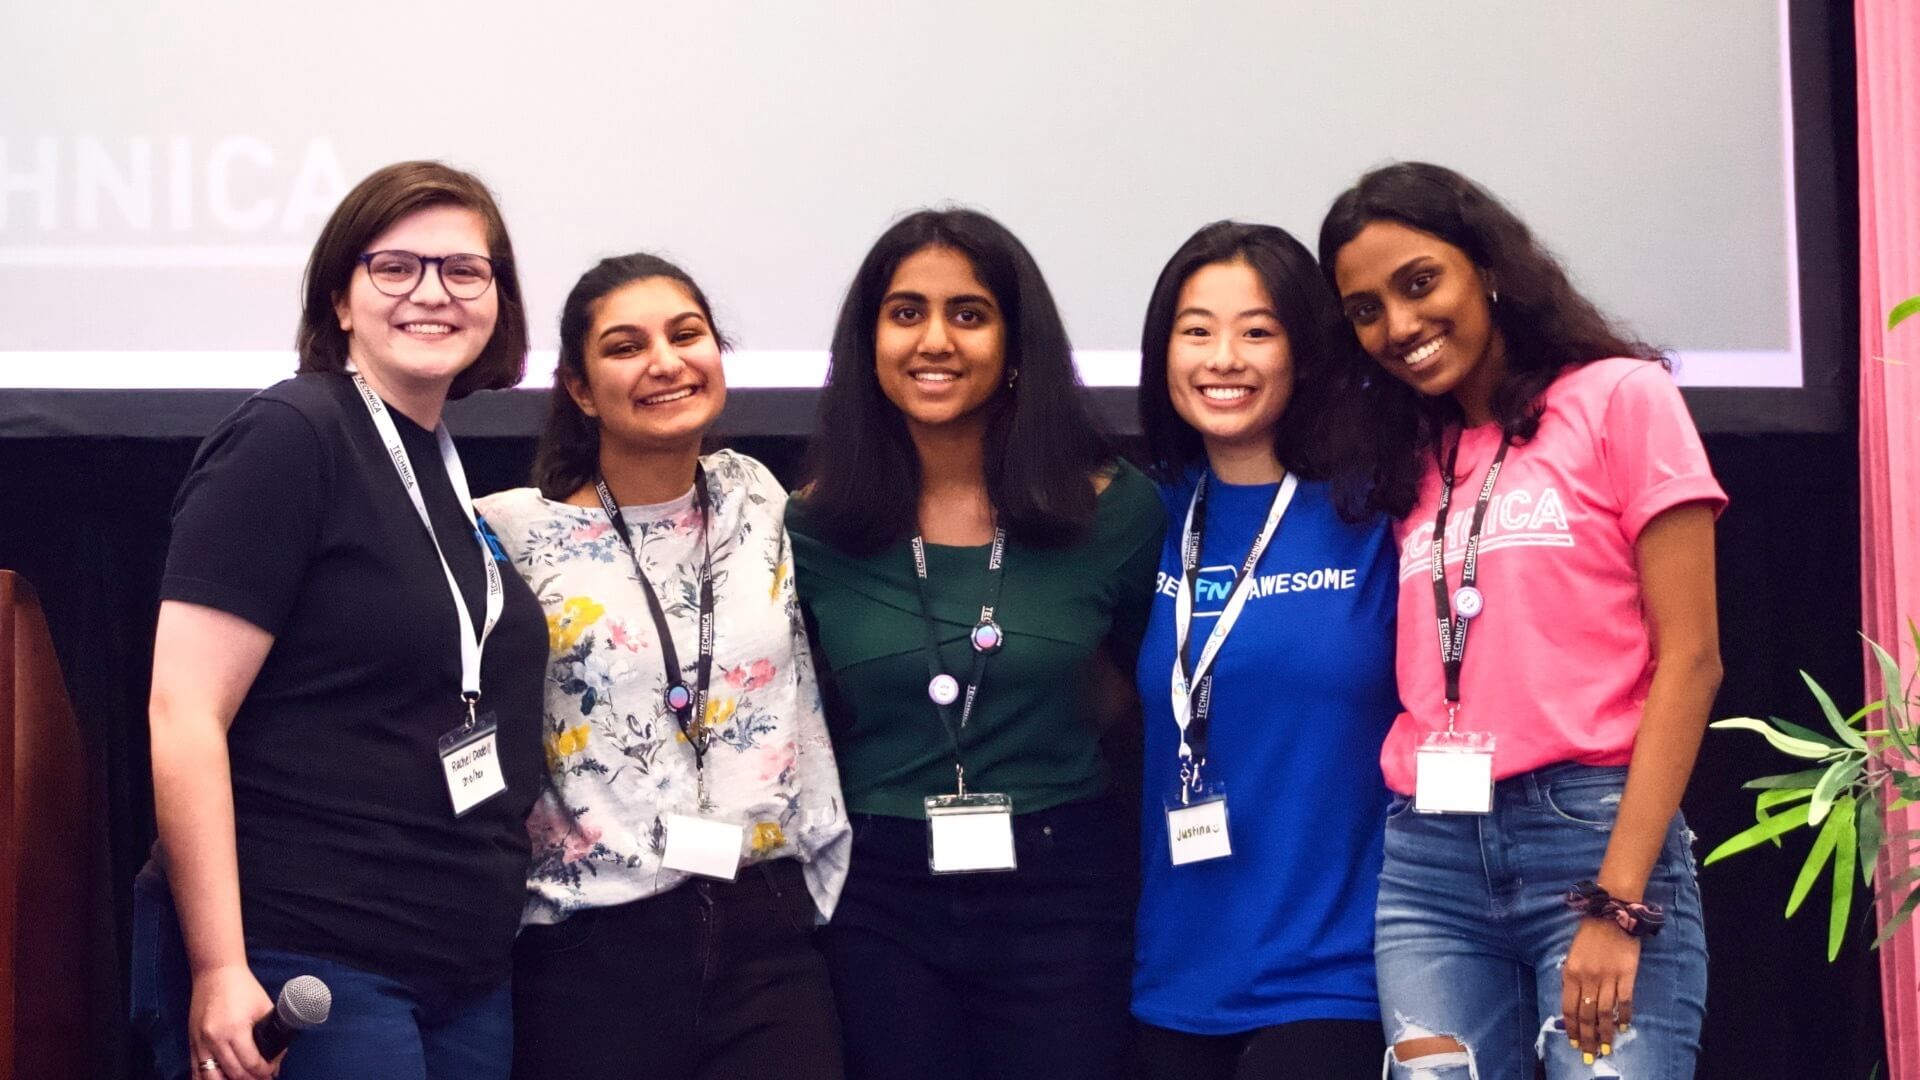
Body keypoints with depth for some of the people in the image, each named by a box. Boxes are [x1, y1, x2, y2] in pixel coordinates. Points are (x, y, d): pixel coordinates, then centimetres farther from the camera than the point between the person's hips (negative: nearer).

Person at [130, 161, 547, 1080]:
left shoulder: (447, 469, 14)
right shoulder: (290, 437, -9)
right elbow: (181, 714, -15)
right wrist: (219, 972, -20)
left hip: (465, 972, 8)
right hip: (306, 979, -8)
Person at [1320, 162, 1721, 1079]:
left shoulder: (1620, 399, 2)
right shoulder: (1415, 462, 18)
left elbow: (1688, 660, -5)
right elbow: (1424, 676, 13)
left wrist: (1619, 902, -12)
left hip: (1596, 836, -5)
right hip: (1428, 862, 5)